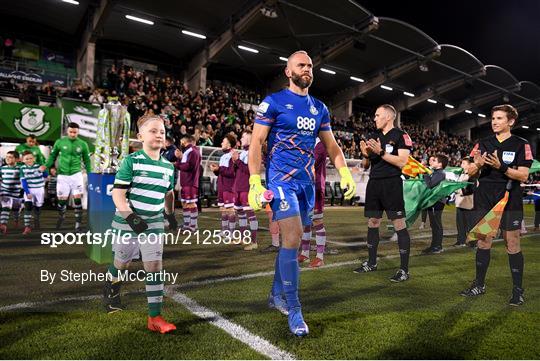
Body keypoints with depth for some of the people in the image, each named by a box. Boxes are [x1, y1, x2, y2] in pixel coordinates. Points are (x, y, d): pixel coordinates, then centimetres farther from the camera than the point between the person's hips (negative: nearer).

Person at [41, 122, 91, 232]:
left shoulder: (82, 144, 1)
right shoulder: (60, 142, 0)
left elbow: (87, 161, 8)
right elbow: (53, 156, 8)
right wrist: (46, 166, -9)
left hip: (76, 174, 0)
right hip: (63, 175, 1)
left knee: (77, 199, -5)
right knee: (62, 199, 7)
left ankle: (78, 223, 4)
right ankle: (61, 217, 35)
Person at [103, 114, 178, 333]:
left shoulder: (168, 166, 4)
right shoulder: (131, 161, -12)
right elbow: (118, 193, -14)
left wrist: (171, 214, 15)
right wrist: (131, 217, -24)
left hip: (154, 223, 3)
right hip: (127, 222, -3)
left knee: (155, 266, -3)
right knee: (122, 263, 16)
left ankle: (155, 317, 4)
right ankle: (110, 289, 51)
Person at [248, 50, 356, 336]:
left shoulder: (319, 108, 14)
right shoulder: (273, 102, -3)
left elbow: (331, 145, 17)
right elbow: (255, 143, -7)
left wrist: (345, 173, 1)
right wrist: (255, 183, -18)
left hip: (307, 181, 6)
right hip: (281, 178, -6)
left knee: (291, 240, 13)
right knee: (293, 238, -14)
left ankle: (276, 294, 31)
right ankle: (293, 308, -1)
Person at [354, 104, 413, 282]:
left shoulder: (401, 136, -3)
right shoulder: (372, 136, 15)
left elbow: (402, 162, -14)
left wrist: (381, 152, -19)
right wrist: (366, 155, -4)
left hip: (392, 184, -6)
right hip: (374, 183, 7)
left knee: (399, 224, -6)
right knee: (372, 223, 11)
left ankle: (404, 269, 1)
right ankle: (371, 263, 24)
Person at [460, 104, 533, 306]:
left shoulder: (521, 145, 1)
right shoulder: (483, 144, 11)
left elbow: (523, 176, -7)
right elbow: (471, 173, 8)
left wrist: (502, 167, -22)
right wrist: (477, 165, -14)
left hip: (509, 200, -3)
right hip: (484, 199, 3)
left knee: (512, 245, -1)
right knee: (483, 242, 7)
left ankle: (518, 290, 11)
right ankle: (479, 285, 17)